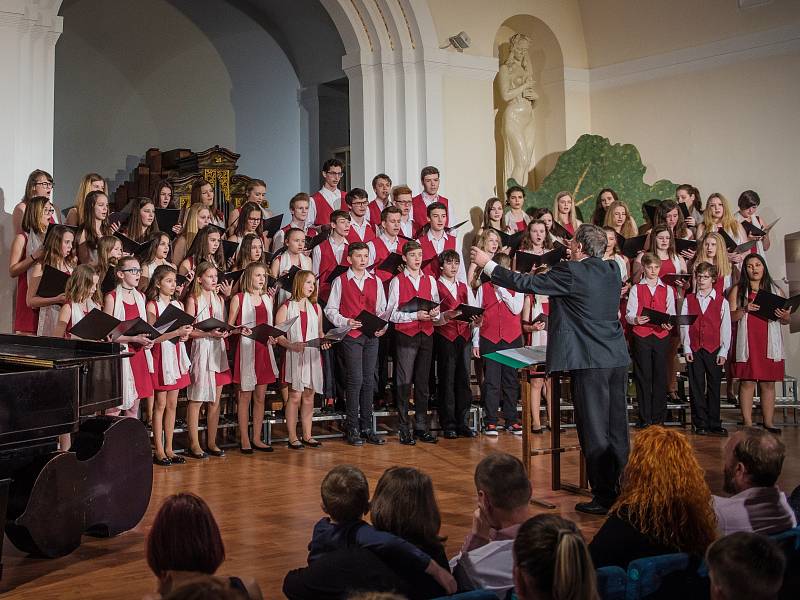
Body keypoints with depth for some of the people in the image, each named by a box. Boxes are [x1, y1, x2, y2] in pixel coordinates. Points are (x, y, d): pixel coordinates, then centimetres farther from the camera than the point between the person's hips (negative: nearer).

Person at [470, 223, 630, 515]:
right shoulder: (612, 270, 7)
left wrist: (487, 264, 2)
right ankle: (621, 489, 21)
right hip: (617, 359, 7)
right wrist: (575, 259, 34)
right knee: (617, 428, 13)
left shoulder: (571, 272, -12)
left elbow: (526, 283, -8)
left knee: (594, 430, 0)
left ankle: (604, 496, 5)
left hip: (589, 362, -7)